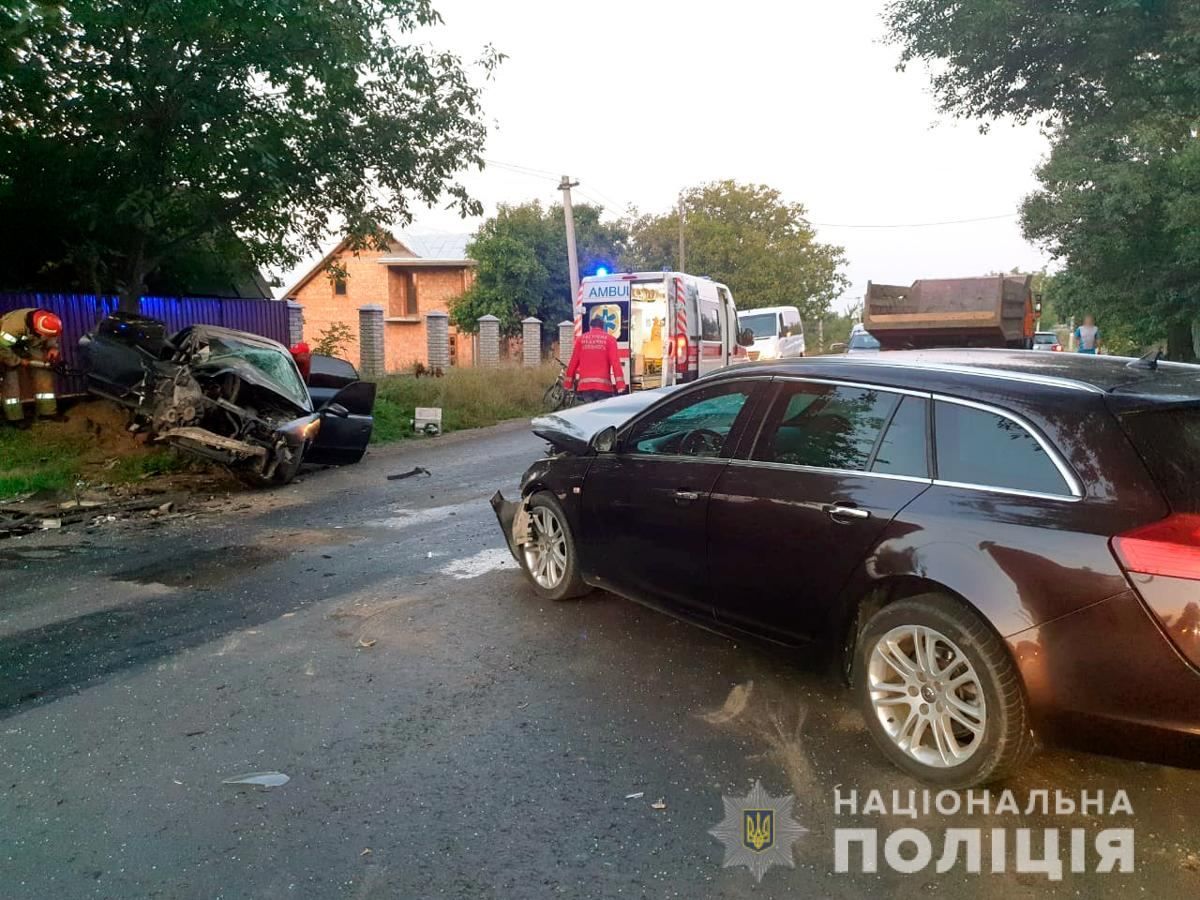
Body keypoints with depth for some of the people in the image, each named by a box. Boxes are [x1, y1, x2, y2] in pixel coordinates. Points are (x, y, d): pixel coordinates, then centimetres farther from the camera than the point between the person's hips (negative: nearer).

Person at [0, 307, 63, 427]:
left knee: (44, 370, -5)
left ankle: (47, 410, 1)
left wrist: (53, 348, -21)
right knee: (11, 376, -11)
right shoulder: (15, 325, -44)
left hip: (31, 344, 5)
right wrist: (19, 361, -26)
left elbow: (52, 338, -3)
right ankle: (14, 416, -6)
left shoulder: (44, 321, -27)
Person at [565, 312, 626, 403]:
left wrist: (568, 383, 16)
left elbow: (573, 362, 9)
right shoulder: (609, 339, 3)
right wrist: (620, 385, -8)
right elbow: (615, 362, -5)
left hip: (585, 385, 2)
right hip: (603, 385, -2)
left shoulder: (581, 339, 10)